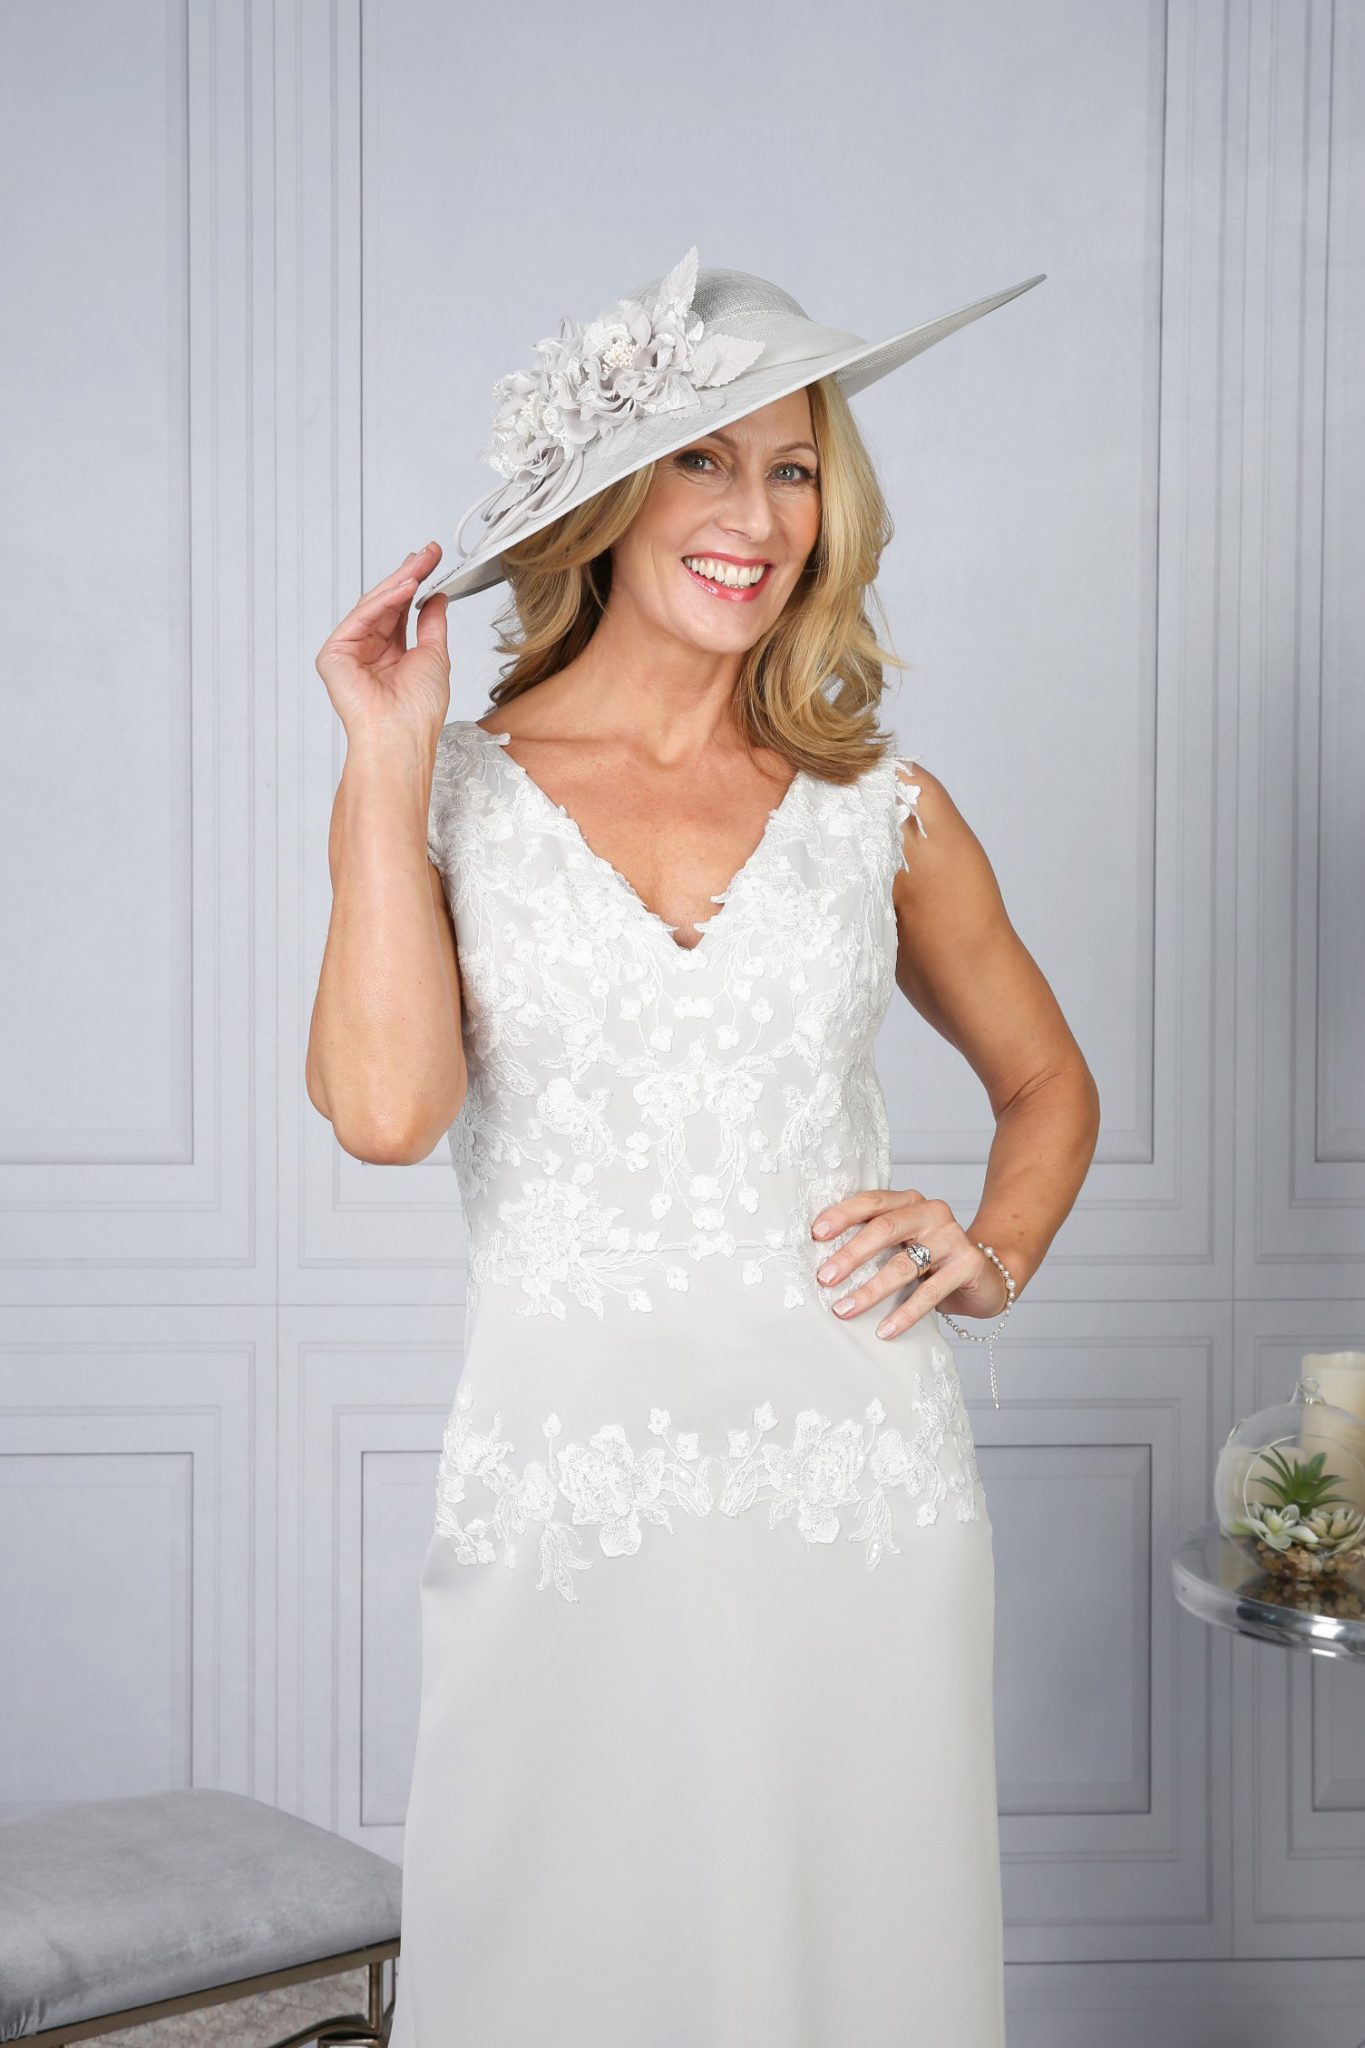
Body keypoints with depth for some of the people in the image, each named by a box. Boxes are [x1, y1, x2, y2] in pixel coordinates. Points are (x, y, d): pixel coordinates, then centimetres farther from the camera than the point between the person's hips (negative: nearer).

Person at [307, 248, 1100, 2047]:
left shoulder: (881, 812, 8)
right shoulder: (446, 796, 3)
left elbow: (1049, 1083, 22)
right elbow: (384, 1106, -14)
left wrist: (995, 1258, 3)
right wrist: (390, 765, -8)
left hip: (858, 1478, 2)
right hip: (570, 1482, -1)